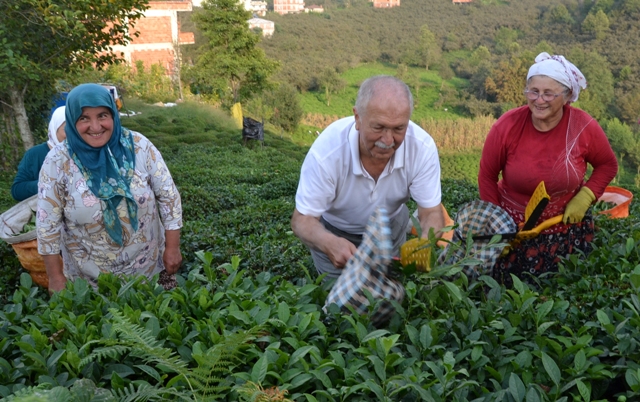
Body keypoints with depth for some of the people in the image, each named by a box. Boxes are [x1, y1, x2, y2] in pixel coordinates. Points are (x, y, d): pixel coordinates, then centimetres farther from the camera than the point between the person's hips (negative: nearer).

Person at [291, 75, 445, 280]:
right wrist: (329, 243, -53)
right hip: (335, 233, -2)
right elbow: (302, 219, -30)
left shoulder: (422, 147, -32)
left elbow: (431, 213, -23)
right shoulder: (327, 150, -37)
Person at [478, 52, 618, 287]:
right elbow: (487, 175, -5)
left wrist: (586, 196, -12)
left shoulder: (584, 127, -14)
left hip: (567, 228, 1)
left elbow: (607, 165, 4)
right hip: (513, 228, 0)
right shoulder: (507, 126, -17)